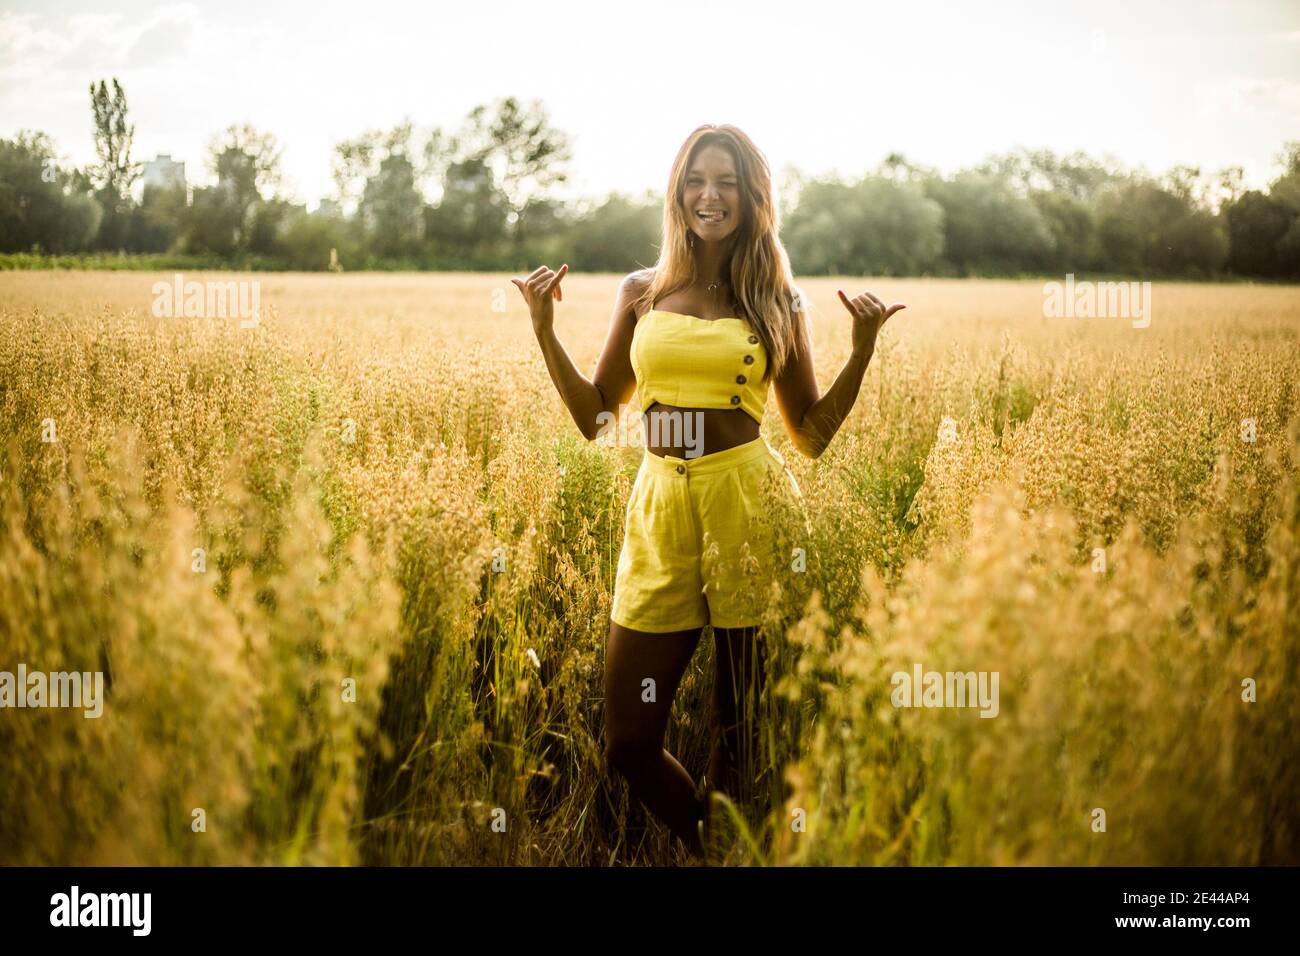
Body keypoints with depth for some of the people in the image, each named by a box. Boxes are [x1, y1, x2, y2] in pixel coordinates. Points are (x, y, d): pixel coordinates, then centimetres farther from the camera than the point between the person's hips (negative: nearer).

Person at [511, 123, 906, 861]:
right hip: (661, 512, 2)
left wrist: (863, 348, -2)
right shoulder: (643, 293, 12)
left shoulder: (778, 300, 7)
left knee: (741, 729, 5)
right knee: (628, 745, 4)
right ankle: (711, 848, 30)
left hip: (750, 506, -2)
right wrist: (545, 329, 5)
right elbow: (596, 416, 13)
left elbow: (813, 435, 8)